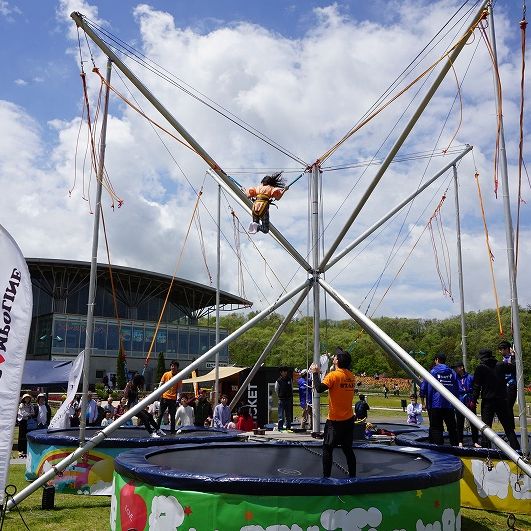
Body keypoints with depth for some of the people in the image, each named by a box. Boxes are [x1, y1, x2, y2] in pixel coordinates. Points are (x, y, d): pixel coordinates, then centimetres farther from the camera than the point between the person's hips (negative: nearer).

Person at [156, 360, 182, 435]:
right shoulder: (166, 374, 3)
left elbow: (179, 389, 2)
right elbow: (161, 384, 6)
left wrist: (178, 398, -7)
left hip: (173, 398, 0)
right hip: (164, 397, 0)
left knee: (172, 416, 5)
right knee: (160, 414, 3)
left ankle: (172, 431, 12)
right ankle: (157, 428, 11)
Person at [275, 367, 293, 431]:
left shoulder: (289, 380, 5)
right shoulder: (278, 381, -6)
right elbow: (276, 390, 6)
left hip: (289, 399, 4)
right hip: (281, 400, -4)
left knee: (288, 415, 10)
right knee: (281, 415, -6)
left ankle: (288, 427, 17)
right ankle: (280, 427, -2)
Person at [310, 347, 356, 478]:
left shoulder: (333, 375, -16)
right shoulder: (351, 377, 5)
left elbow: (319, 388, -27)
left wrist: (315, 373, -14)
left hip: (335, 421, -6)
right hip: (349, 419, 6)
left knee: (327, 449, 3)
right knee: (348, 449, 14)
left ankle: (326, 477, 3)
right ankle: (352, 476, 16)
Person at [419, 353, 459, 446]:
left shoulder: (432, 371, -3)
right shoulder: (452, 373, 6)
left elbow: (423, 388, -5)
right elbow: (456, 390, 10)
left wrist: (423, 403, 2)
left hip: (435, 405, -3)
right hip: (449, 406, 3)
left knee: (436, 428, 1)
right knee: (452, 427, 14)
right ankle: (455, 446, 18)